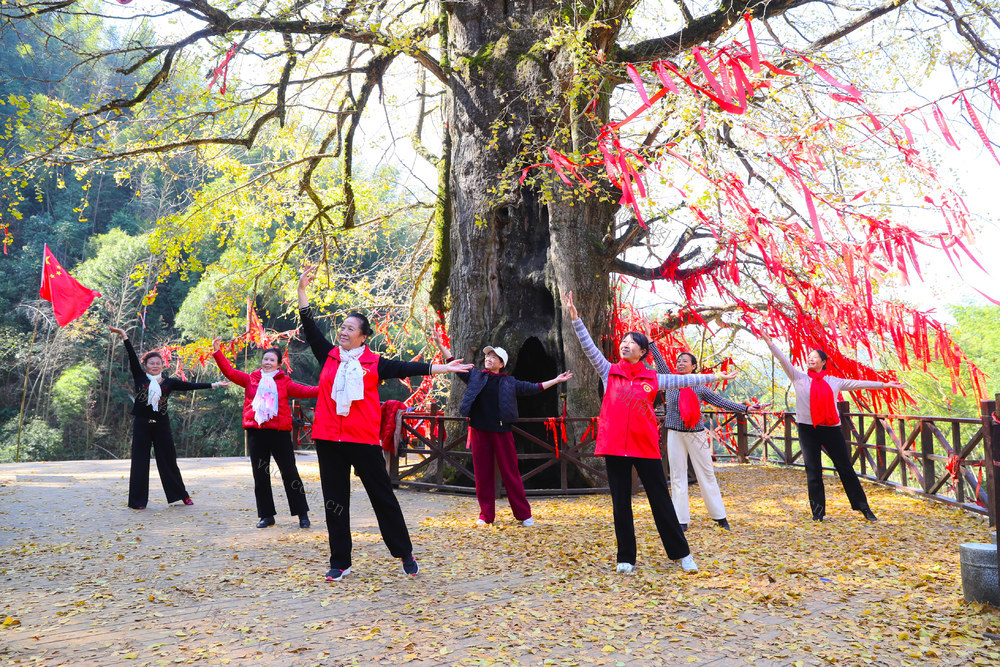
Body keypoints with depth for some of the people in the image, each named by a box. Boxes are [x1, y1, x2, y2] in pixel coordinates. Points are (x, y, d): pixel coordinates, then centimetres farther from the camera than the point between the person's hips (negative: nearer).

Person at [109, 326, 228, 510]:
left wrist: (213, 384, 0)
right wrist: (124, 335, -10)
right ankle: (138, 500, 11)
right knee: (140, 462, 3)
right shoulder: (140, 378, 2)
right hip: (142, 425, -1)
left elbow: (190, 386, 4)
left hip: (161, 425, 1)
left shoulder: (169, 382, 5)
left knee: (168, 460, 8)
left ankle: (181, 494, 19)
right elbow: (132, 357, -4)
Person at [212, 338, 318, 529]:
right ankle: (266, 515, 19)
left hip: (279, 432, -3)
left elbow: (302, 390, -7)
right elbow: (230, 372, 7)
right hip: (256, 432, 3)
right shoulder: (251, 379, 11)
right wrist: (217, 352, -1)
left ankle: (302, 514, 9)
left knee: (290, 473, -1)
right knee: (260, 475, 8)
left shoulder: (284, 382, 4)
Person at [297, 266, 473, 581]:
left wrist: (444, 368, -4)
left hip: (363, 440, -2)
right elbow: (309, 327, 5)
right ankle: (340, 563, 20)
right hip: (328, 440, 3)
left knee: (383, 497, 4)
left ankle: (405, 554, 19)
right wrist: (302, 290, -1)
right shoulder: (329, 356, 8)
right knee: (335, 501, 9)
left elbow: (408, 368, -1)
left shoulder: (374, 363, 1)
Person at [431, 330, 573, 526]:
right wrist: (441, 346, 7)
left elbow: (532, 388, 15)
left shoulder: (510, 382, 10)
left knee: (510, 472, 1)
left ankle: (523, 514, 10)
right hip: (479, 430, 1)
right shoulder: (475, 376, 12)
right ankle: (486, 515, 15)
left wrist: (555, 380, 14)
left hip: (501, 431, -1)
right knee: (482, 473, 4)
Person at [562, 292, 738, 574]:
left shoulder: (653, 378, 6)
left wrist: (715, 376, 9)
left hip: (646, 446, 0)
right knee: (620, 504, 7)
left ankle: (681, 553, 17)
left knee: (661, 501, 6)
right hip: (614, 445, 0)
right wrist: (575, 317, -11)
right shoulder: (609, 372, 5)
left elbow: (683, 379, 10)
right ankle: (626, 558, 17)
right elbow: (589, 347, -2)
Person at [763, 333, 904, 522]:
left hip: (831, 429, 1)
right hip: (807, 429, -1)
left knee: (846, 468, 4)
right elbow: (783, 361, -2)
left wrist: (884, 385, 14)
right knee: (813, 471, 1)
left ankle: (863, 507, 15)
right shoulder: (799, 378, 6)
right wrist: (770, 343, -11)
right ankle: (818, 512, 10)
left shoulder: (834, 382, 11)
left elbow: (859, 384, 14)